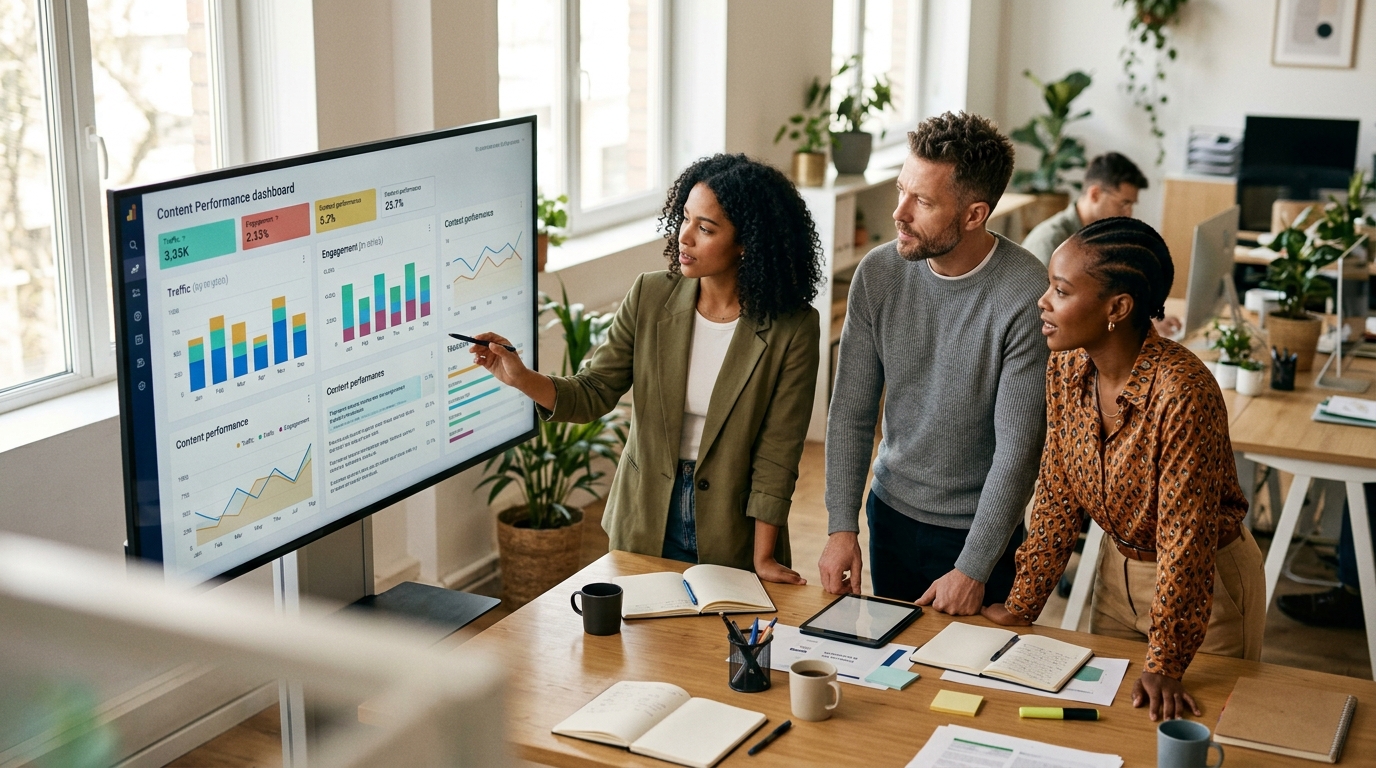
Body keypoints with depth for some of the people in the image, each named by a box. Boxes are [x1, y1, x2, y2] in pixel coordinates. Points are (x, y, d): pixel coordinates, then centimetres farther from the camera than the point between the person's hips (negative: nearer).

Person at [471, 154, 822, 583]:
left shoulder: (793, 328, -17)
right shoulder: (650, 297, -8)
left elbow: (776, 454, -15)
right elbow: (594, 393, -5)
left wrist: (762, 559, -15)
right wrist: (520, 378, -23)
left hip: (732, 529, -3)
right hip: (645, 526, 3)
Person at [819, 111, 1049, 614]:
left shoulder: (1027, 295, -22)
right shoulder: (878, 274, -9)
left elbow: (1018, 448, -19)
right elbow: (851, 412, -3)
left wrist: (973, 570, -18)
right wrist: (842, 526, -9)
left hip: (980, 531, -4)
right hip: (890, 512, 4)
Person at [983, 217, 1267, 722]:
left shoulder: (1182, 392, -32)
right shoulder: (1066, 367, -11)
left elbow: (1185, 538, -28)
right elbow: (1057, 496, -2)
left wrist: (1165, 665, -24)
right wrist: (1022, 605, -2)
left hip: (1206, 583, -6)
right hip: (1118, 571, 6)